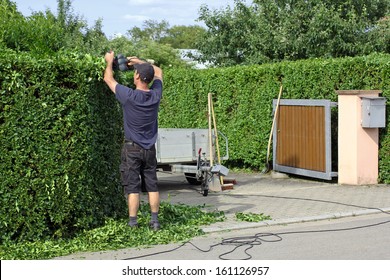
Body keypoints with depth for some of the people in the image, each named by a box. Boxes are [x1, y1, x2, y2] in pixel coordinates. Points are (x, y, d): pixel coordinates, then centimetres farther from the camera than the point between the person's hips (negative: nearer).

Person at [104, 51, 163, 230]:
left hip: (132, 148, -4)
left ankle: (132, 224, 0)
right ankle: (155, 221, 13)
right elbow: (158, 72, 16)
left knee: (132, 187, -1)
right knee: (152, 185, 10)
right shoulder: (156, 95, -4)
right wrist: (139, 61, 20)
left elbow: (108, 79, -2)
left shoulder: (129, 96, -17)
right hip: (150, 149, 4)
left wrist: (110, 61, 15)